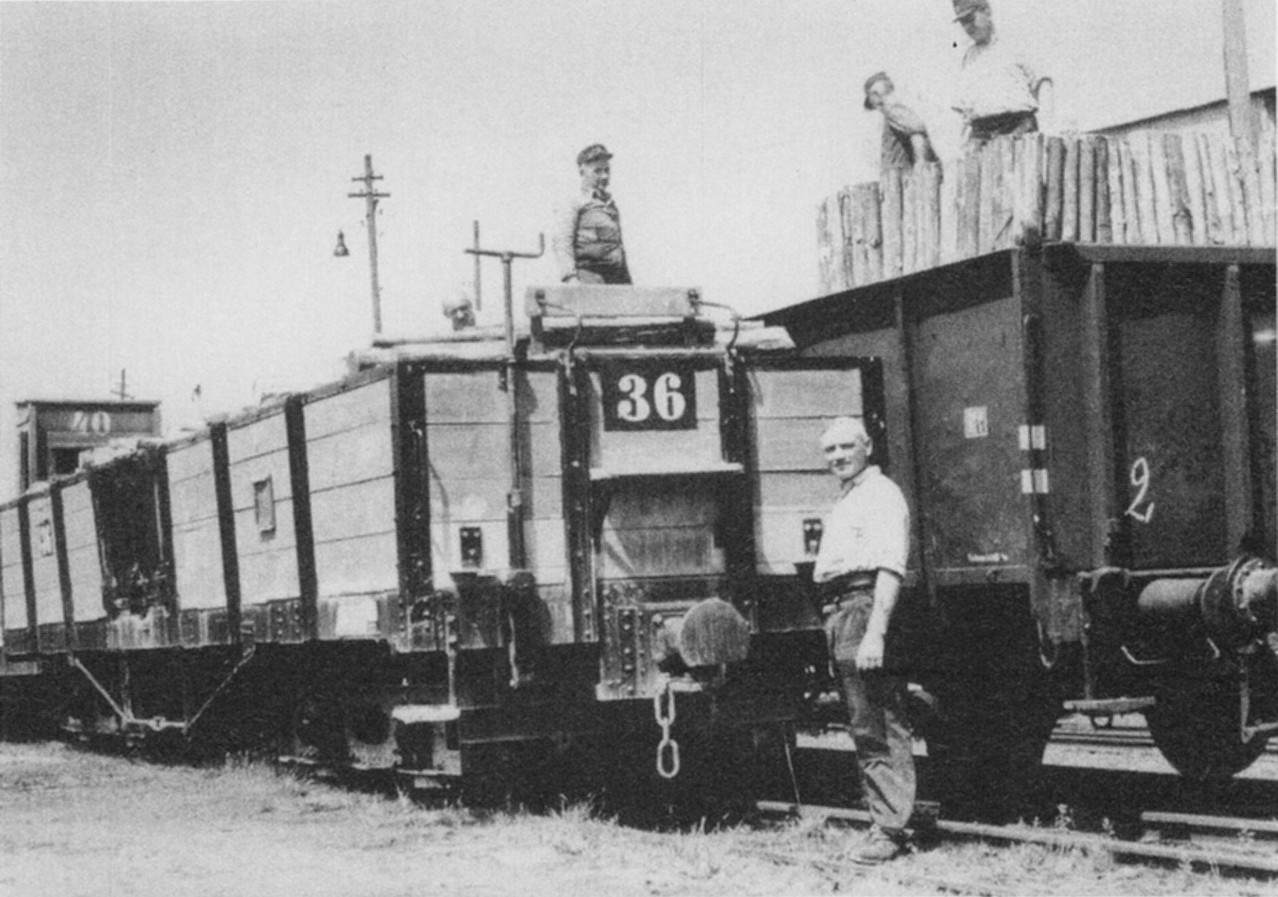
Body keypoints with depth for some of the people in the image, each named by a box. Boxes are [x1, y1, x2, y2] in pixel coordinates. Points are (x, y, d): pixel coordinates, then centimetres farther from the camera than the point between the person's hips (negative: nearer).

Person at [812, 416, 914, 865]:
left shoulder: (881, 495, -7)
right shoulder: (844, 502, 24)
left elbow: (890, 568, -17)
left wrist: (875, 632, -26)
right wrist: (834, 635, 19)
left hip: (865, 606, -10)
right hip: (837, 611, 10)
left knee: (880, 729, -10)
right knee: (864, 728, 12)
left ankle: (890, 831, -10)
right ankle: (885, 822, 18)